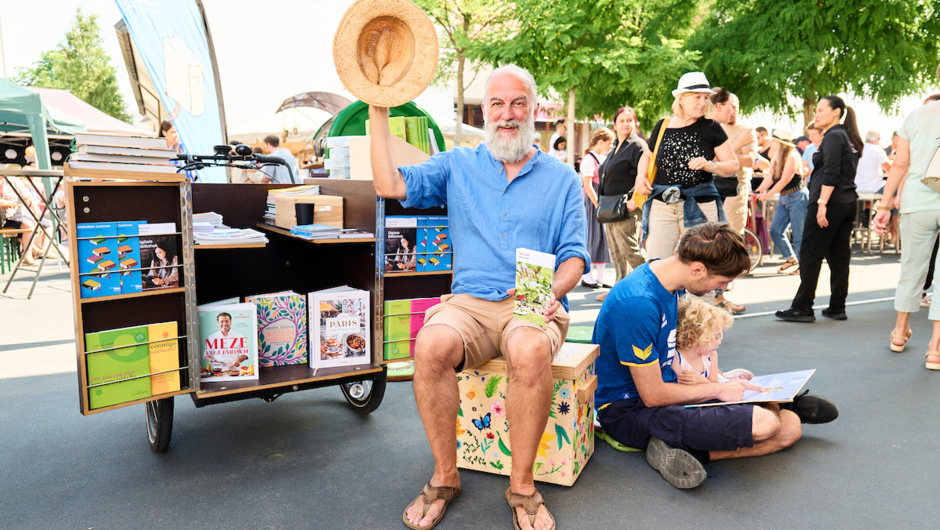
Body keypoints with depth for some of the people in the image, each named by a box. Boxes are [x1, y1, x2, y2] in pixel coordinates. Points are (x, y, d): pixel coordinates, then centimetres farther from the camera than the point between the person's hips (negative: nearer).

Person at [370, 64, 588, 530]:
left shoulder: (561, 178, 14)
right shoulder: (458, 166, 16)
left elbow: (574, 255, 7)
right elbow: (391, 184, 2)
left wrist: (552, 290, -15)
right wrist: (379, 112, 2)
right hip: (468, 301, 1)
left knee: (531, 351, -36)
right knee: (431, 346, -32)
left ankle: (522, 486, -14)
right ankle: (444, 478, -10)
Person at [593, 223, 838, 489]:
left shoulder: (669, 282, 2)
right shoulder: (637, 304, -28)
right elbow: (653, 395, -23)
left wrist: (721, 383, 4)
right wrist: (718, 390, -9)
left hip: (661, 390, 10)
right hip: (629, 410, -9)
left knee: (790, 428, 2)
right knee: (762, 424, -23)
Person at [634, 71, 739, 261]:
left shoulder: (711, 128, 3)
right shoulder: (662, 127, 8)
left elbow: (733, 165, 4)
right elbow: (647, 155, 25)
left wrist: (711, 166, -15)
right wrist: (641, 176, 5)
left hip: (700, 206, -1)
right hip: (661, 205, 1)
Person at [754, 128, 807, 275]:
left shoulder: (792, 157, -17)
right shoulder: (776, 158, 8)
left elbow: (785, 180, -21)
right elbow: (770, 178, 8)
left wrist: (768, 195, -20)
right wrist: (757, 191, -2)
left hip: (797, 198, -8)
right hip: (784, 198, 8)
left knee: (798, 234, -3)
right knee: (775, 230, 3)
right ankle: (790, 259, 18)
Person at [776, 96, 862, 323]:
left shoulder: (833, 137, -10)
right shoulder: (849, 138, 18)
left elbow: (831, 174, -19)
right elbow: (845, 172, 19)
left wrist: (822, 204, -21)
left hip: (830, 203, -9)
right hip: (849, 202, 9)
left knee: (810, 256, -5)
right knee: (839, 256, 9)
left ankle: (802, 308, -3)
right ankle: (837, 308, 13)